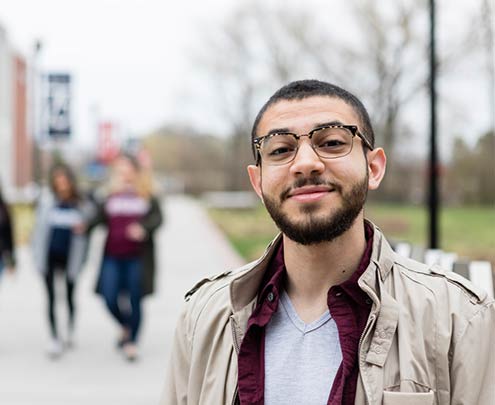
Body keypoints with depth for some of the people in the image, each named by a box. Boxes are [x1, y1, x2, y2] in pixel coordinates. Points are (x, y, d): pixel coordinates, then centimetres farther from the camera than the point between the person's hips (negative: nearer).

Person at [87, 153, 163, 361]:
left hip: (137, 256, -2)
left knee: (134, 300, 2)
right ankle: (125, 327, 25)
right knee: (110, 298, -4)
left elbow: (158, 217, -5)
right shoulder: (111, 194, 9)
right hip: (113, 256, 2)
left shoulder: (146, 194, 4)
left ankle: (132, 341, 17)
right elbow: (99, 216, 5)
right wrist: (85, 226, -14)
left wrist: (143, 227, -23)